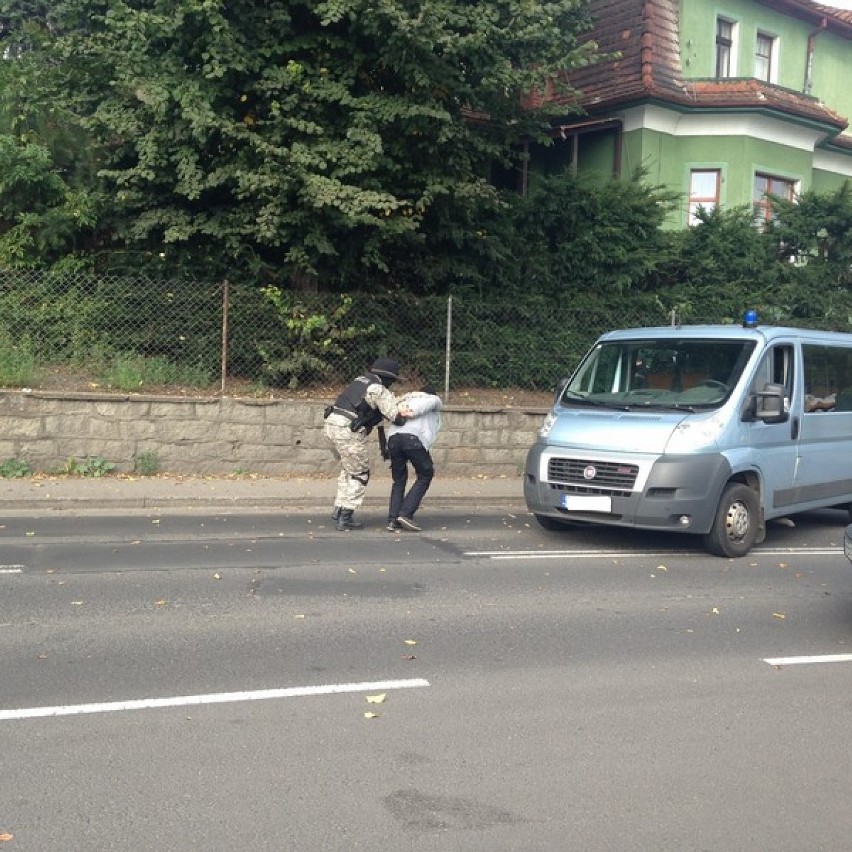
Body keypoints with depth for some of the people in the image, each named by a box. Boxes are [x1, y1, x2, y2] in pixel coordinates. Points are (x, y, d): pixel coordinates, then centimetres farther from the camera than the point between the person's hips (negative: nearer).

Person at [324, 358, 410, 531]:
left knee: (349, 470, 24)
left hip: (332, 424, 9)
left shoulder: (360, 380, 16)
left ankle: (339, 509, 24)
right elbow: (396, 415, -10)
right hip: (348, 431, -9)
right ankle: (345, 518, 3)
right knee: (360, 475, 4)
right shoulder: (379, 390, -9)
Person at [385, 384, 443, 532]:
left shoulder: (405, 400, 40)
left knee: (399, 479, 20)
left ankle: (392, 519, 9)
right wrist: (413, 413, -6)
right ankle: (406, 513, 0)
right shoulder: (435, 399, 25)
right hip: (414, 438, -4)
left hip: (393, 437, 5)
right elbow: (430, 402, 2)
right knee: (425, 476, 13)